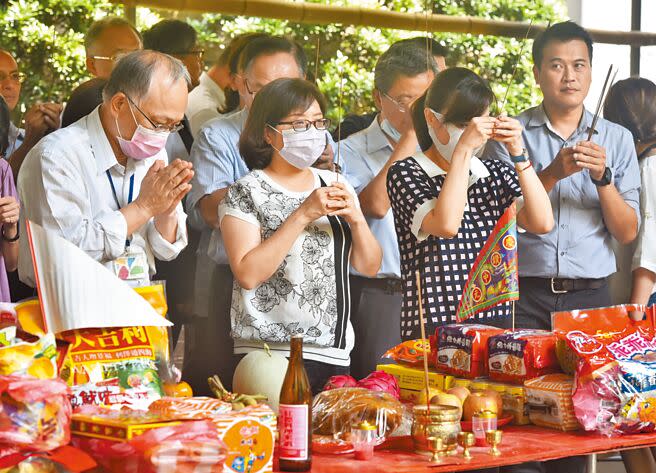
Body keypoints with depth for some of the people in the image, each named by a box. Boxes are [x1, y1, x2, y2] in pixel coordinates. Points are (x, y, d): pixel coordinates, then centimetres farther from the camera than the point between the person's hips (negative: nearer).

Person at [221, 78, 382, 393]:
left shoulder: (335, 186, 13)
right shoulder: (247, 192, -2)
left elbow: (369, 267, 13)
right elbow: (248, 274, -15)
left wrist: (356, 219, -6)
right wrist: (303, 215, -17)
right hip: (268, 354, -5)